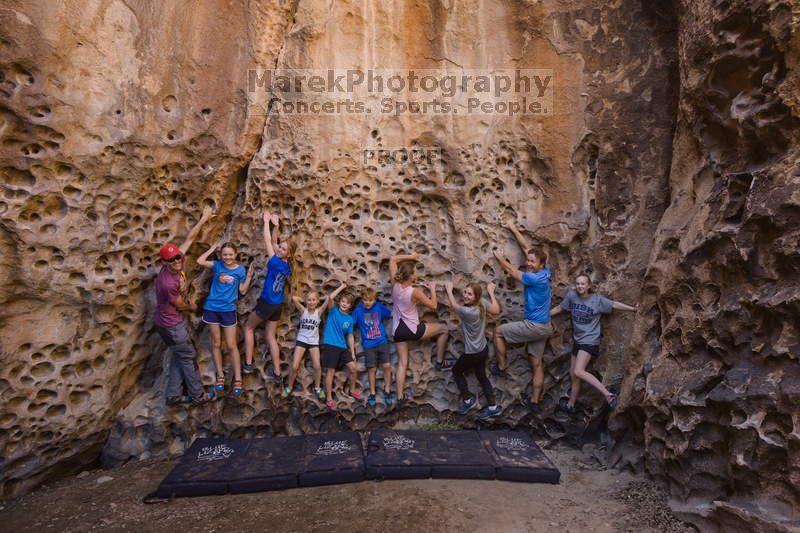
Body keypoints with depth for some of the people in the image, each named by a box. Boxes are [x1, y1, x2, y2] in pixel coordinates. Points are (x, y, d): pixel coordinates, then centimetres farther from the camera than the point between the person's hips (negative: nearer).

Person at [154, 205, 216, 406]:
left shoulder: (176, 263, -10)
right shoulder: (168, 283, -31)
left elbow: (189, 238, -1)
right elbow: (180, 305, -14)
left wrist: (203, 219, 3)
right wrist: (192, 306, 8)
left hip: (174, 321, 9)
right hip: (170, 325, -9)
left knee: (178, 357, 17)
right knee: (188, 357, 4)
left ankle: (174, 396, 27)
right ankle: (198, 395, 17)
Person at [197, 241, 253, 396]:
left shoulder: (240, 269, -1)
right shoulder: (217, 265, -2)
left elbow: (242, 291, 3)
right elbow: (200, 261, -17)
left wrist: (249, 277, -9)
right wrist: (213, 248, -7)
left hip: (228, 310, -1)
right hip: (212, 308, 1)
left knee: (231, 345, 1)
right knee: (216, 343, 10)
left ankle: (238, 379, 8)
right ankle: (220, 376, 23)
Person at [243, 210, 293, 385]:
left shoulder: (277, 263, -19)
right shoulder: (287, 267, 1)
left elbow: (268, 241, -12)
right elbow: (273, 243, 12)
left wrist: (267, 221, -3)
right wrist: (276, 226, 8)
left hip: (266, 303, -7)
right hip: (278, 305, 7)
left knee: (249, 328, 15)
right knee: (271, 336, 13)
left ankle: (248, 364, 17)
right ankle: (277, 373, 15)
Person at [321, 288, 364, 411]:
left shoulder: (349, 319, 7)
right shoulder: (333, 311, -3)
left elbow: (350, 336, 11)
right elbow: (330, 298, -23)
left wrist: (353, 352, 9)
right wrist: (342, 287, -14)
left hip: (343, 347, 5)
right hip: (330, 345, -5)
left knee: (353, 368, 5)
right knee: (331, 371, 0)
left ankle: (352, 390, 30)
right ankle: (329, 399, 12)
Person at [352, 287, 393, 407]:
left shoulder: (379, 306, -5)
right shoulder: (358, 310, -7)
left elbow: (390, 315, 7)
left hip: (382, 342, 1)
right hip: (369, 344, -1)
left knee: (387, 366, -5)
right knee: (372, 369, 3)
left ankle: (387, 391, 14)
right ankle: (372, 394, 21)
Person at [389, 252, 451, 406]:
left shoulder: (395, 284, -9)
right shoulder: (415, 292, -22)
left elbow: (392, 259, 2)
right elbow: (433, 306, -9)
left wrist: (410, 256, 3)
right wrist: (433, 289, 4)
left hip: (397, 330, 6)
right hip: (413, 330, -6)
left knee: (402, 362, 15)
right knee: (443, 328, 13)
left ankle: (400, 397, 17)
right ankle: (440, 362, 23)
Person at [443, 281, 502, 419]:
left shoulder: (468, 312, -33)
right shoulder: (483, 303, -14)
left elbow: (454, 305, -12)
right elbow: (496, 311, 6)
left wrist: (449, 290, 4)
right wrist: (491, 292, 14)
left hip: (472, 354, -7)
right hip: (483, 349, 7)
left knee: (456, 371, 19)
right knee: (481, 376, 22)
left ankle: (467, 399, 27)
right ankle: (493, 407, 30)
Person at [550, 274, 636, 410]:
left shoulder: (597, 299, -9)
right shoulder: (571, 295, -2)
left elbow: (615, 305, -4)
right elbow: (559, 308, 8)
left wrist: (634, 309, -6)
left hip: (590, 340, -5)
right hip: (577, 340, 5)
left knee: (578, 372, -22)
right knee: (573, 375, 12)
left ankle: (608, 394, -12)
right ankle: (570, 405, 27)